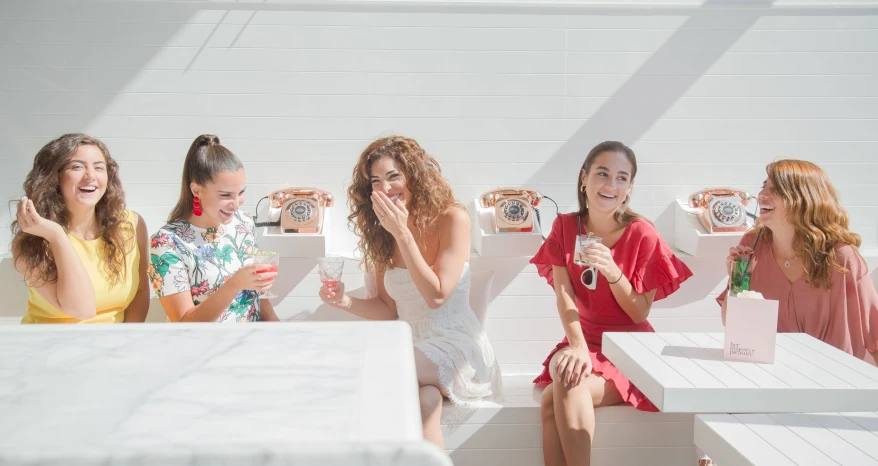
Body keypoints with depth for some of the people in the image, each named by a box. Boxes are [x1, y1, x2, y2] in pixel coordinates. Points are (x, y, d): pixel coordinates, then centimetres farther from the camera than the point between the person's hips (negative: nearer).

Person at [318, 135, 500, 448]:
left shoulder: (452, 219, -9)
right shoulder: (381, 232, 7)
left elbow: (436, 296, -16)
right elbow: (389, 309, 9)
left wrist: (403, 234, -20)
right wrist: (346, 302, -11)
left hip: (455, 346, -4)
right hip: (410, 351, 4)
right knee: (425, 400, -32)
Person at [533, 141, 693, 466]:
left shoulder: (642, 235, -9)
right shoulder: (565, 227, 0)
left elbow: (640, 313, -8)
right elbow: (564, 295, -9)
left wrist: (612, 271, -26)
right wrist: (577, 347, -26)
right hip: (584, 343, 3)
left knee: (553, 399, -28)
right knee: (560, 384, -30)